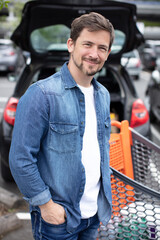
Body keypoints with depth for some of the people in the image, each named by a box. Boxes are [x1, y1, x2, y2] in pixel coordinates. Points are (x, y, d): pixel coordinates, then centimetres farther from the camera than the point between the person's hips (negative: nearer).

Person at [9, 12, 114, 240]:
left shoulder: (103, 95, 5)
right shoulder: (41, 94, -18)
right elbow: (20, 159, -17)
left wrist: (104, 198, 11)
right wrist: (45, 204, -15)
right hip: (57, 215, -6)